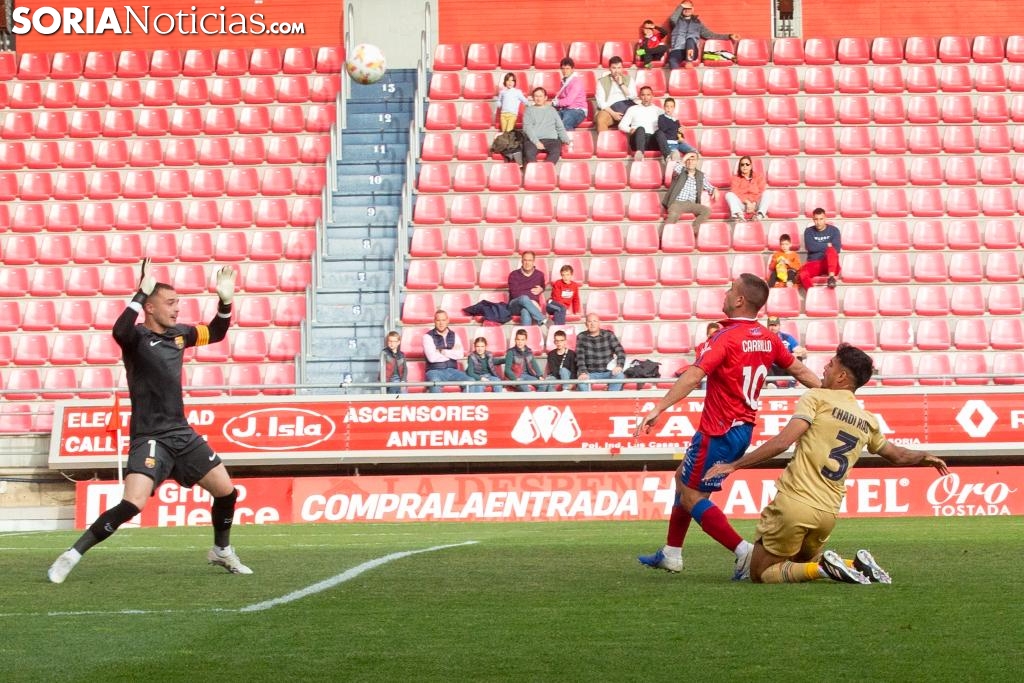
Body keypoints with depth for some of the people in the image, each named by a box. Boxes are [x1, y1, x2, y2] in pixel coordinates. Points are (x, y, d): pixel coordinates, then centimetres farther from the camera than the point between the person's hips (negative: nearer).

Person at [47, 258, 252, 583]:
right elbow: (119, 330, -37)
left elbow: (216, 333, 22)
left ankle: (222, 550, 35)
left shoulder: (178, 334, 7)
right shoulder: (137, 337, -12)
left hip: (182, 433, 7)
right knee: (132, 505, -23)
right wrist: (142, 291, -38)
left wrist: (225, 301, 6)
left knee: (226, 490, 10)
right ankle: (72, 555, -12)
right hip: (150, 437, -7)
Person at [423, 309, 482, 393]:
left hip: (452, 370, 4)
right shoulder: (428, 336, 1)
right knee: (435, 384, -39)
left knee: (471, 383, -23)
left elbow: (460, 355, -1)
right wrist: (452, 353, -2)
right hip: (435, 371, -4)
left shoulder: (454, 335, 13)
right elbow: (432, 357, -13)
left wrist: (443, 351, -9)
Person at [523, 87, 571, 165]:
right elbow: (527, 127, 3)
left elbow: (560, 127, 20)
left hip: (551, 139, 1)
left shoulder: (551, 110, 24)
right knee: (529, 152, -36)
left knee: (556, 151, -34)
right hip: (533, 139, -1)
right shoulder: (529, 110, 17)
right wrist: (536, 142, -12)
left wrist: (566, 140, 1)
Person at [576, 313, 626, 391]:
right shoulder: (581, 337, 1)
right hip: (590, 374, -1)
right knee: (581, 381, -34)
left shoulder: (609, 335, 2)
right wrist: (583, 372, -25)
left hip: (607, 373, 1)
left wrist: (619, 366, -25)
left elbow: (620, 351, -5)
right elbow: (580, 357, -7)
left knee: (619, 375, -30)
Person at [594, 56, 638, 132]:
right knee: (600, 119, -35)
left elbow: (633, 96, 5)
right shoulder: (602, 81, 12)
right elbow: (600, 101, 0)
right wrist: (613, 113, -14)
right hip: (611, 108, -2)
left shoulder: (628, 79, 19)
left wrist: (621, 84, -1)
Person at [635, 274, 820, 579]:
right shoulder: (768, 339, 4)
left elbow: (693, 376, -27)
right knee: (683, 479, 22)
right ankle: (671, 554, 27)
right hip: (743, 428, 9)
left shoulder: (727, 337, -18)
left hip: (720, 433, -9)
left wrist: (658, 409, -31)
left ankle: (744, 551, -11)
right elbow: (800, 371, 13)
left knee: (691, 496, -1)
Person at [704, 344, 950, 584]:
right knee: (802, 563, 29)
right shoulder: (868, 422, 13)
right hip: (828, 512, 6)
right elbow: (898, 456, 28)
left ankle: (822, 568, -14)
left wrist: (733, 465, -13)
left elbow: (783, 441, -16)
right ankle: (856, 566, 4)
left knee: (760, 575, 7)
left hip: (794, 501, -6)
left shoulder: (817, 397, -4)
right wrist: (926, 456, 51)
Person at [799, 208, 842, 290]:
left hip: (830, 264, -1)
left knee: (831, 250, -35)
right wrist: (827, 245, -5)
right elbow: (810, 247, -8)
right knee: (803, 273, -34)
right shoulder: (809, 231, 9)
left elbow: (837, 248, -8)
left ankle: (831, 276, -49)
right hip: (814, 263, 1)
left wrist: (818, 246, -7)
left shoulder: (834, 230, 7)